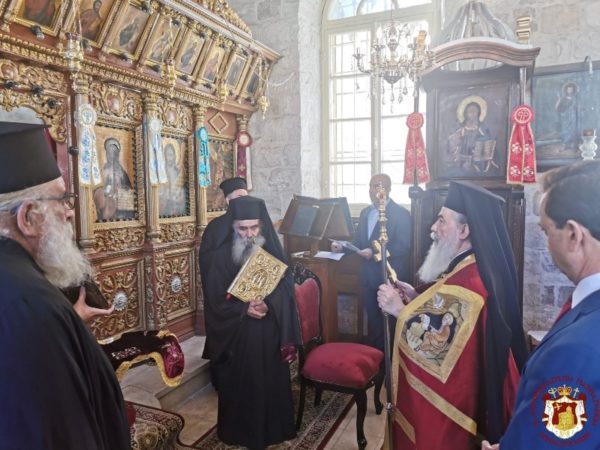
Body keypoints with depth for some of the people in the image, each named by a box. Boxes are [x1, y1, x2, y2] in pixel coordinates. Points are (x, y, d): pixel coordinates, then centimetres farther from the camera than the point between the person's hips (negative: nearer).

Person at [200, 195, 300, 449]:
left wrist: (268, 304, -21)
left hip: (270, 334, 2)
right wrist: (244, 309, -22)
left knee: (272, 383, 13)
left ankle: (273, 429, 35)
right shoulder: (220, 257, -8)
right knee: (241, 386, 10)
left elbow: (286, 289, -3)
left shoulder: (274, 253, -1)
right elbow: (215, 301, -9)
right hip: (237, 337, -2)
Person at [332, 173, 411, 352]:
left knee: (389, 321, 8)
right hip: (369, 276, 6)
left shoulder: (401, 214, -11)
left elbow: (403, 247, -20)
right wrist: (343, 247, -4)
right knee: (372, 319, 17)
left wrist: (375, 253, -26)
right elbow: (358, 241, 15)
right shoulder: (365, 212, 10)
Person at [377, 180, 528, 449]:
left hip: (449, 399, -9)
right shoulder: (467, 269, 4)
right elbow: (443, 318, 13)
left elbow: (440, 346, -32)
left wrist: (400, 310, -24)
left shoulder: (469, 282, -29)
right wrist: (416, 298, 0)